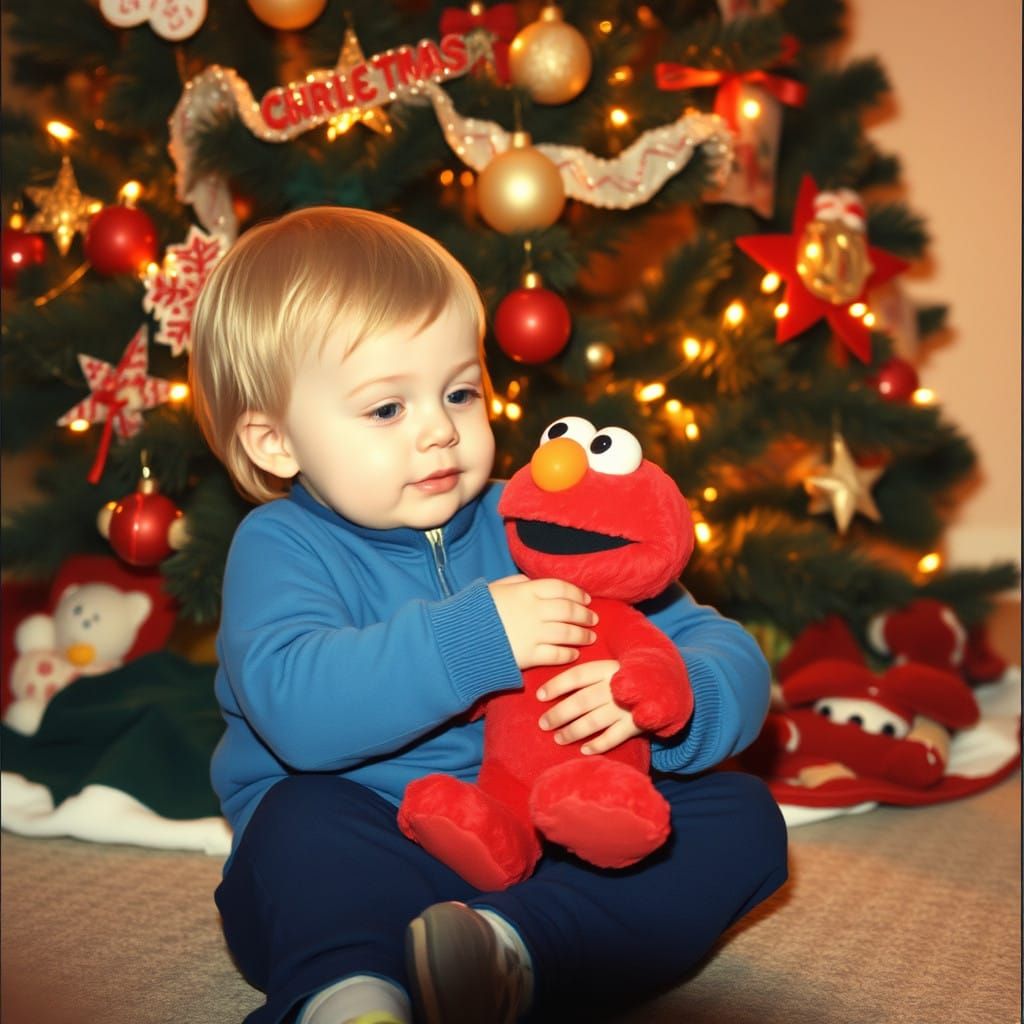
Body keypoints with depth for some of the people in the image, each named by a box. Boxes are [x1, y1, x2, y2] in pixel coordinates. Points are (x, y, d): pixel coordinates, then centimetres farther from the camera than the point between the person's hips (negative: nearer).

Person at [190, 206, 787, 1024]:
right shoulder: (282, 547, -6)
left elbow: (729, 658, -1)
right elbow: (298, 710, -28)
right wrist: (472, 638, -34)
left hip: (549, 849, 4)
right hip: (371, 867, -3)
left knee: (744, 820, -12)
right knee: (307, 821, -31)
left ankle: (515, 954, -33)